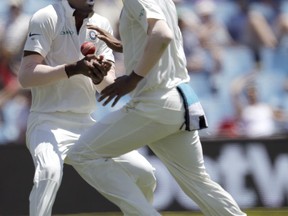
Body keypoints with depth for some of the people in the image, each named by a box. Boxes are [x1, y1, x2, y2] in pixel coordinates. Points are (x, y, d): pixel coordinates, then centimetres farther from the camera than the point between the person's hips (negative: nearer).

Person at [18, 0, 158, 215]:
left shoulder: (101, 24, 8)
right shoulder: (47, 18, -10)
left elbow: (110, 85, 3)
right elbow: (26, 76, -19)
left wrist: (99, 75, -21)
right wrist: (74, 68, -29)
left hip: (87, 125, 6)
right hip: (49, 123, -6)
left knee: (144, 175, 4)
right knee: (49, 170, -36)